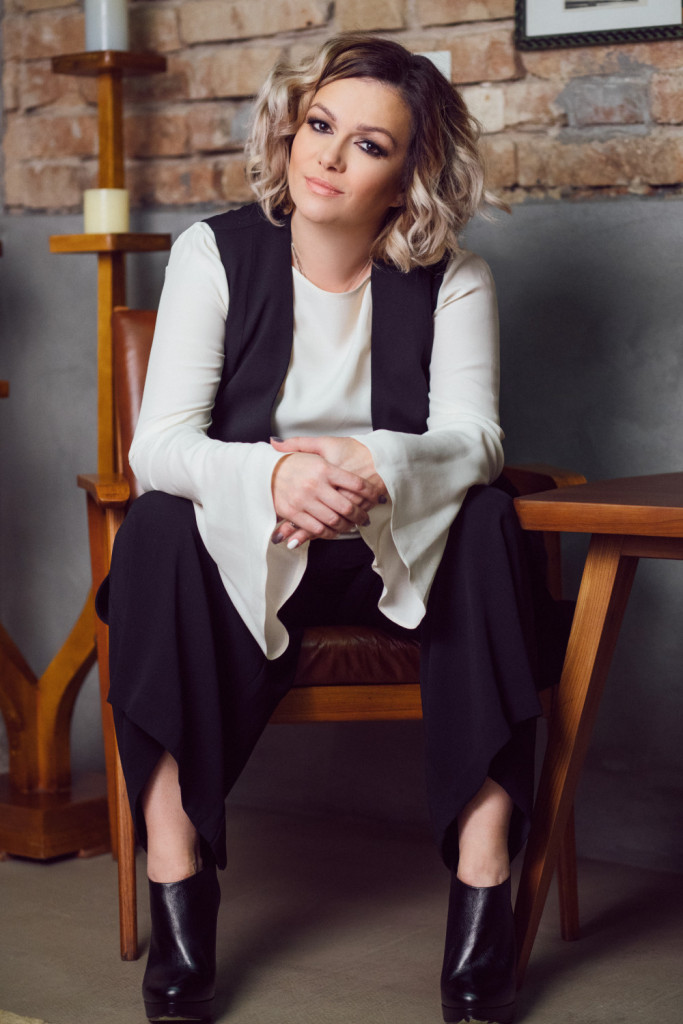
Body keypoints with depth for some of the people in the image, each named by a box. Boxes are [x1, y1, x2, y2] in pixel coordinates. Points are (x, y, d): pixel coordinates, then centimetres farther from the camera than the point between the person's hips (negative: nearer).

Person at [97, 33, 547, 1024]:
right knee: (158, 527, -31)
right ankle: (176, 882, -31)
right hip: (240, 553, 0)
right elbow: (157, 442, -15)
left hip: (394, 557, 1)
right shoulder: (216, 253, -6)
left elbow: (474, 437, -15)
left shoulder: (452, 278, -3)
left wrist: (377, 465, -39)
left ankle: (483, 882, -31)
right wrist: (272, 475, -38)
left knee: (489, 520, -29)